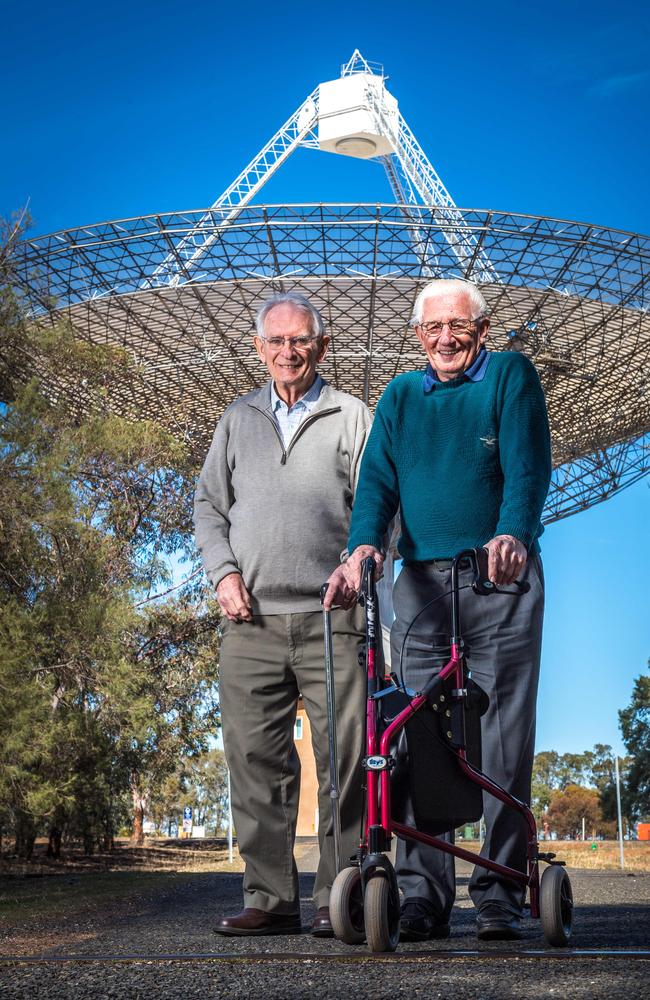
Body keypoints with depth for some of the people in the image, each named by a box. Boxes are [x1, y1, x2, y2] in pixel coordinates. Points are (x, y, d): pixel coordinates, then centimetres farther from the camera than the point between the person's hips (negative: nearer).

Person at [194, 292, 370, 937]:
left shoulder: (352, 417, 11)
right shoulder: (238, 419, 19)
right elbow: (208, 504, 20)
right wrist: (223, 572, 4)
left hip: (330, 617, -2)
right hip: (251, 619, 3)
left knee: (344, 761, -5)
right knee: (256, 760, 1)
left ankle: (338, 898, 3)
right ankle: (270, 899, 8)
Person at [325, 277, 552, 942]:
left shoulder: (510, 375, 6)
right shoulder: (400, 396, 16)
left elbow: (527, 466, -9)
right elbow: (378, 477, 4)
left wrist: (512, 536, -28)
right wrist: (363, 544, -17)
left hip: (502, 582, -3)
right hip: (421, 583, 3)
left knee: (503, 738, -3)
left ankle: (499, 896, 3)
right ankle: (422, 894, 0)